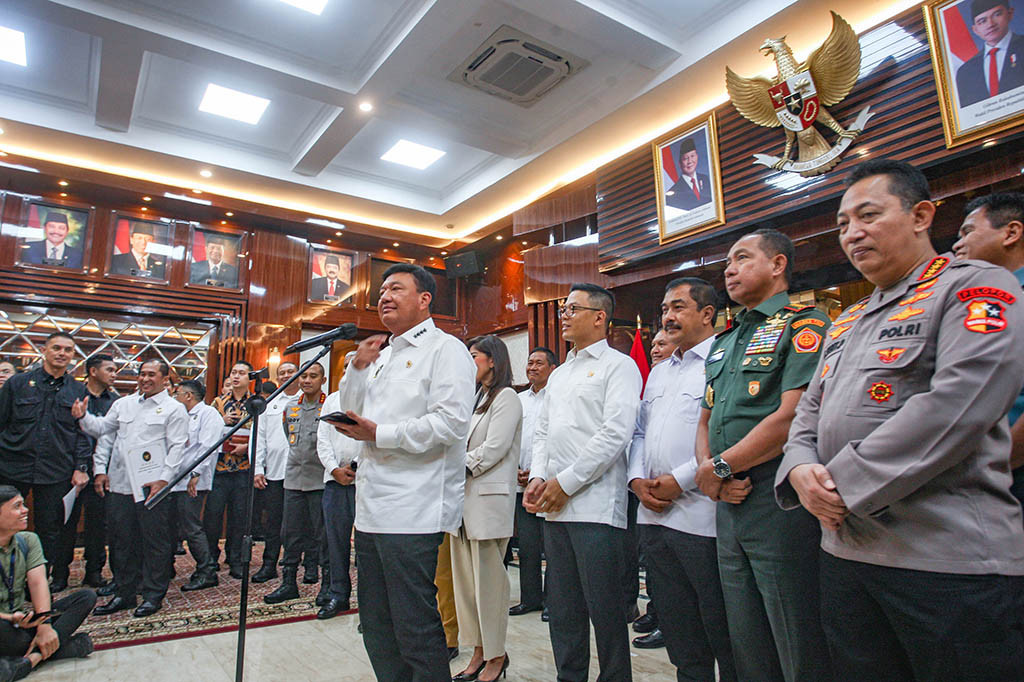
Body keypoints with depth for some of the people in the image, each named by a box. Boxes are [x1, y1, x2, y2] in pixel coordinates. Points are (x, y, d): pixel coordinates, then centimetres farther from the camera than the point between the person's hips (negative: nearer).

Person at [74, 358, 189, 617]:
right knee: (122, 540, 12)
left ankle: (153, 595, 12)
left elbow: (177, 447, -5)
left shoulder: (174, 409, 0)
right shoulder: (122, 404, 17)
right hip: (119, 483, 5)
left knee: (154, 541, 0)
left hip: (151, 485, -5)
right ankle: (125, 593, 26)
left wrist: (164, 479, -13)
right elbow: (103, 431, 20)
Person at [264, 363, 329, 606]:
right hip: (293, 478, 5)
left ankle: (327, 583, 14)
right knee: (291, 532, 11)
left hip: (320, 479, -5)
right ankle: (288, 582, 23)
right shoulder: (290, 406, 10)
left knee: (322, 534, 2)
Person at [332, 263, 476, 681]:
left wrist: (381, 434, -17)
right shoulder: (382, 355, 20)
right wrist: (358, 367, 8)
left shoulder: (445, 349, -6)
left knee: (416, 630, 1)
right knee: (377, 628, 18)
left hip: (412, 512, -8)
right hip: (371, 507, 9)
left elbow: (452, 421, -19)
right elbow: (350, 413, 23)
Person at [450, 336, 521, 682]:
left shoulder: (505, 397, -4)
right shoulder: (473, 398, 21)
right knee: (465, 577, 10)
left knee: (488, 578, -1)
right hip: (464, 497, 8)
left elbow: (493, 449, -13)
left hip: (488, 497, -8)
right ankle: (479, 651, 22)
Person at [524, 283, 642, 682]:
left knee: (604, 609, 2)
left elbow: (615, 433, -14)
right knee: (562, 608, 15)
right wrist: (538, 477, 3)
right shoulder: (559, 374, 20)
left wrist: (566, 482, -13)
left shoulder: (618, 366, -3)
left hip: (595, 507, -7)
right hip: (556, 508, 7)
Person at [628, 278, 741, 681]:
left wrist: (678, 481, -16)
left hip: (701, 519, -7)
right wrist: (637, 479, 4)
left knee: (721, 634, 6)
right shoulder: (658, 372, 18)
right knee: (678, 634, 18)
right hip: (653, 517, 8)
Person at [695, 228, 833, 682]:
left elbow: (794, 417, -19)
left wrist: (721, 466, -13)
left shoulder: (803, 324, -7)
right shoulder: (724, 341, 18)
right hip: (727, 503, 8)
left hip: (779, 503, -7)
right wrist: (707, 467, -2)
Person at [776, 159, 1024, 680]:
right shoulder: (848, 322, 19)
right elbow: (810, 412, 17)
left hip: (950, 557, -7)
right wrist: (801, 469, -5)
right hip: (844, 553, 7)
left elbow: (956, 404, -20)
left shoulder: (975, 286, -5)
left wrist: (846, 483, -17)